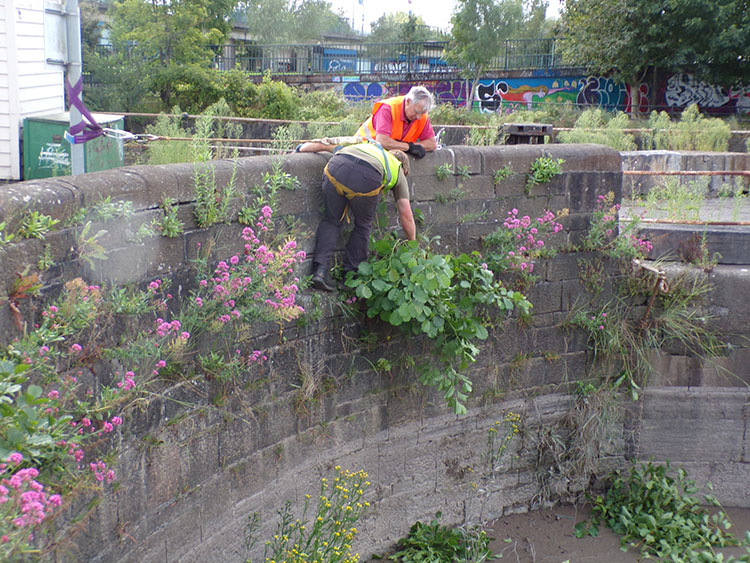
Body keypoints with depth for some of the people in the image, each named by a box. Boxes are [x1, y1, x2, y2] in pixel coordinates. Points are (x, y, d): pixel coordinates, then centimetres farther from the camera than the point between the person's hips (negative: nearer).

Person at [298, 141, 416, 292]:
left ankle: (320, 270, 9)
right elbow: (406, 217, 31)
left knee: (332, 221, 21)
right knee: (362, 227, 22)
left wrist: (301, 148, 56)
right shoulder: (398, 171, 35)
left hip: (336, 167, 2)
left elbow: (323, 145, 41)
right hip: (367, 178, -2)